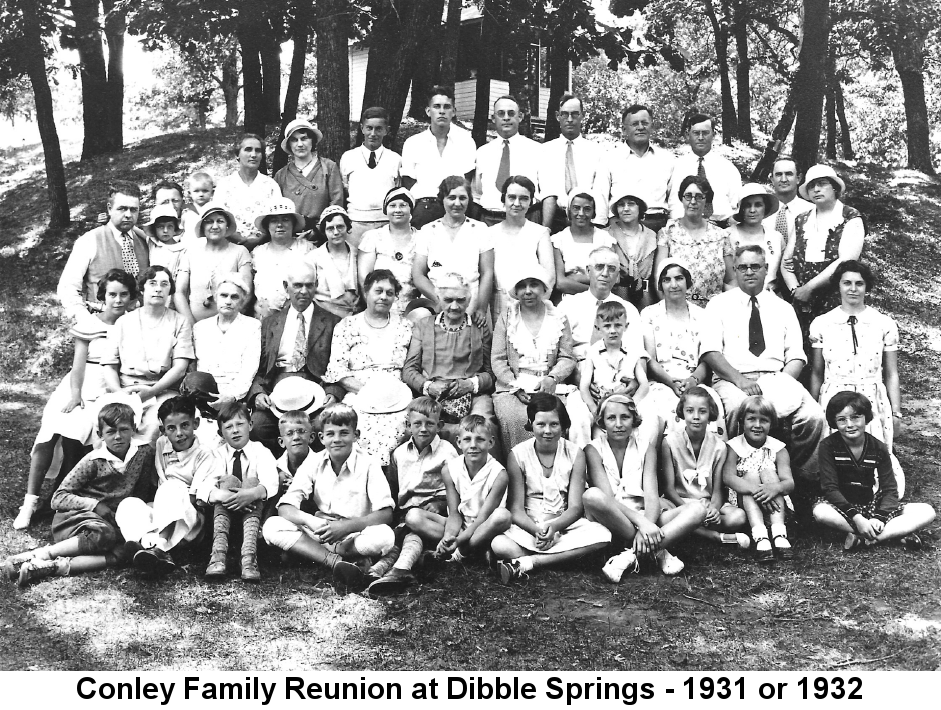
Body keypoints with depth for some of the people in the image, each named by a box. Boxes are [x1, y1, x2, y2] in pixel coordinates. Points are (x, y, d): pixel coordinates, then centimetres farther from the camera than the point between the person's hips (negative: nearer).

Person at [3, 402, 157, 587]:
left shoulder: (145, 453, 2)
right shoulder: (93, 461, -6)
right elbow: (58, 499, -5)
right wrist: (95, 505, -18)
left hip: (111, 522, 3)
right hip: (74, 516, -3)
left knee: (120, 553, -32)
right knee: (103, 535, -38)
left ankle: (53, 566, -39)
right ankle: (40, 555, -31)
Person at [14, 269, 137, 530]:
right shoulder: (89, 323, 9)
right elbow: (79, 363, 1)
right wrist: (75, 394, -13)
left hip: (109, 391, -1)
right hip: (81, 384, 1)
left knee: (72, 434, -26)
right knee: (48, 432, -21)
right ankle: (31, 500, -14)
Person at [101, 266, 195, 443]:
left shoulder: (180, 322, 12)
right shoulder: (124, 322, 17)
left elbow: (180, 367, 1)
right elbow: (109, 366, 13)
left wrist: (152, 390, -13)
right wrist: (118, 392, -7)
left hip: (163, 390, -2)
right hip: (125, 390, 2)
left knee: (154, 425, -34)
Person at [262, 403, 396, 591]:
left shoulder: (368, 464, -8)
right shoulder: (313, 462, -1)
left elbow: (385, 514, -15)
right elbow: (285, 507, -8)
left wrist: (346, 526, -27)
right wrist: (311, 521, -29)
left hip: (355, 536, -3)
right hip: (319, 533, 3)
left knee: (384, 535, -35)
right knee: (272, 526, -20)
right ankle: (336, 561, -31)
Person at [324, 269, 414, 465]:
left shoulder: (405, 327, 18)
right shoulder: (347, 326, 13)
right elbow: (336, 369, 4)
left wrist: (398, 391, -5)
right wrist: (365, 389, -8)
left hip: (397, 398, 1)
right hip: (359, 398, -1)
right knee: (368, 434, -32)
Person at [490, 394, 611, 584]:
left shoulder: (574, 454, 0)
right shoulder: (518, 454, -3)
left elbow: (575, 507, -4)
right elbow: (516, 509, -6)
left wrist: (554, 526, -25)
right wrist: (537, 530, -26)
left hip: (564, 524, 2)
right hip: (528, 526, -2)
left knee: (601, 535, -31)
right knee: (498, 544, -33)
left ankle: (525, 563, -27)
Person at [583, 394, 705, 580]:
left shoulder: (645, 444, 4)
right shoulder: (594, 449, -3)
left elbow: (651, 496, -7)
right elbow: (608, 498, -16)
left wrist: (647, 528, -28)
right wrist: (641, 522, -32)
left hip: (645, 518, 3)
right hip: (611, 521, -3)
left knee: (697, 509, -20)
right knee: (592, 495, -36)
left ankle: (631, 555, -29)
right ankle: (656, 551, -25)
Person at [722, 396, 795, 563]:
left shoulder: (778, 448, -1)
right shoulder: (734, 446, -4)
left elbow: (789, 482, -14)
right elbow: (728, 477, -21)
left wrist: (775, 488, -39)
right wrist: (755, 489, -37)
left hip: (773, 504, 1)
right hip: (743, 502, -1)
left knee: (768, 470, -21)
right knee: (751, 474, -24)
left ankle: (779, 535, -37)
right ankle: (760, 538, -44)